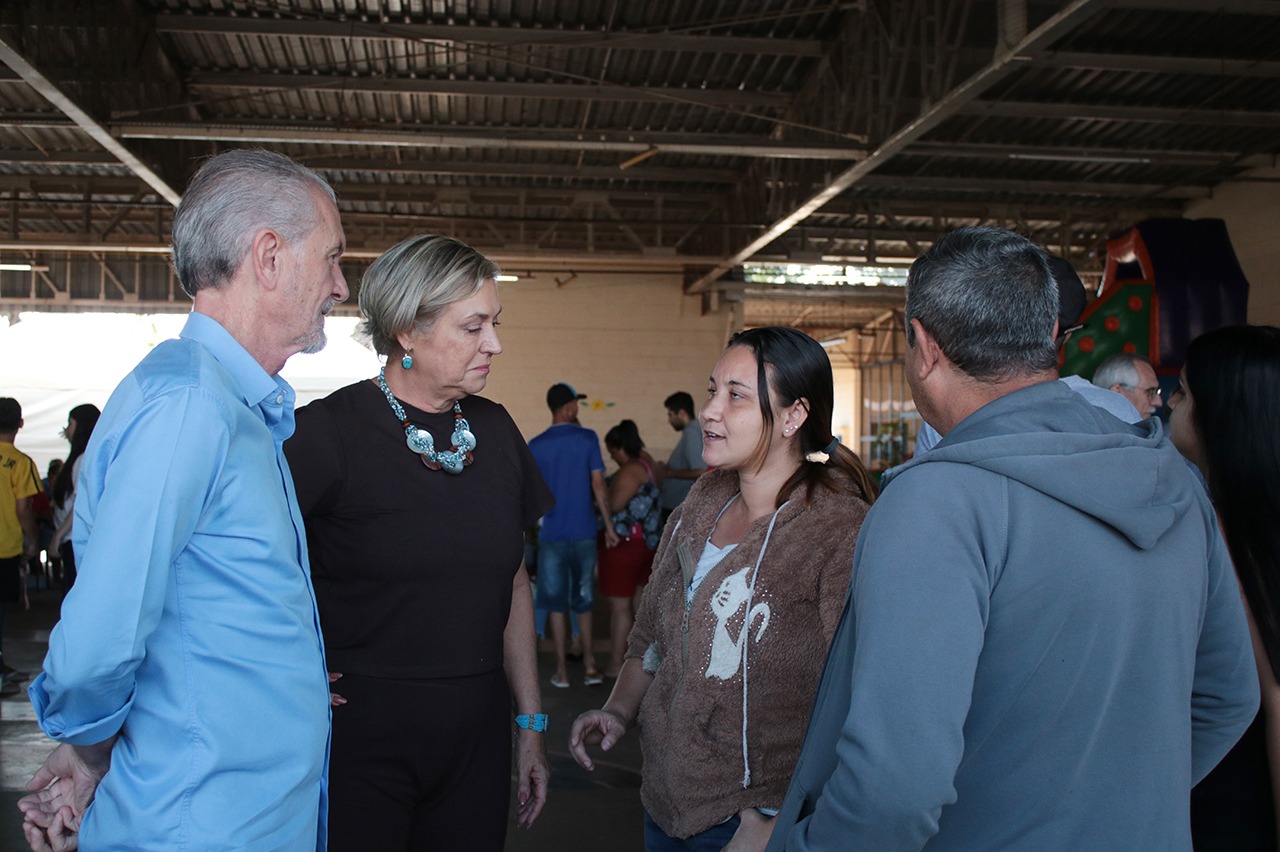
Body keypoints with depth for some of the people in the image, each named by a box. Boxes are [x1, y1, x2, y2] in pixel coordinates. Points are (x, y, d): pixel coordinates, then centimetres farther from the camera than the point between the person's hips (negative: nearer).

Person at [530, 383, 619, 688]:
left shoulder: (536, 445, -2)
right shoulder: (587, 438, -4)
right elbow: (598, 486, -4)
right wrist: (609, 526, 4)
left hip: (552, 534, 0)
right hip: (583, 531, 0)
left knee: (556, 602, 6)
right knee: (584, 600, 12)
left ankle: (562, 670, 9)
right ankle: (590, 665, 16)